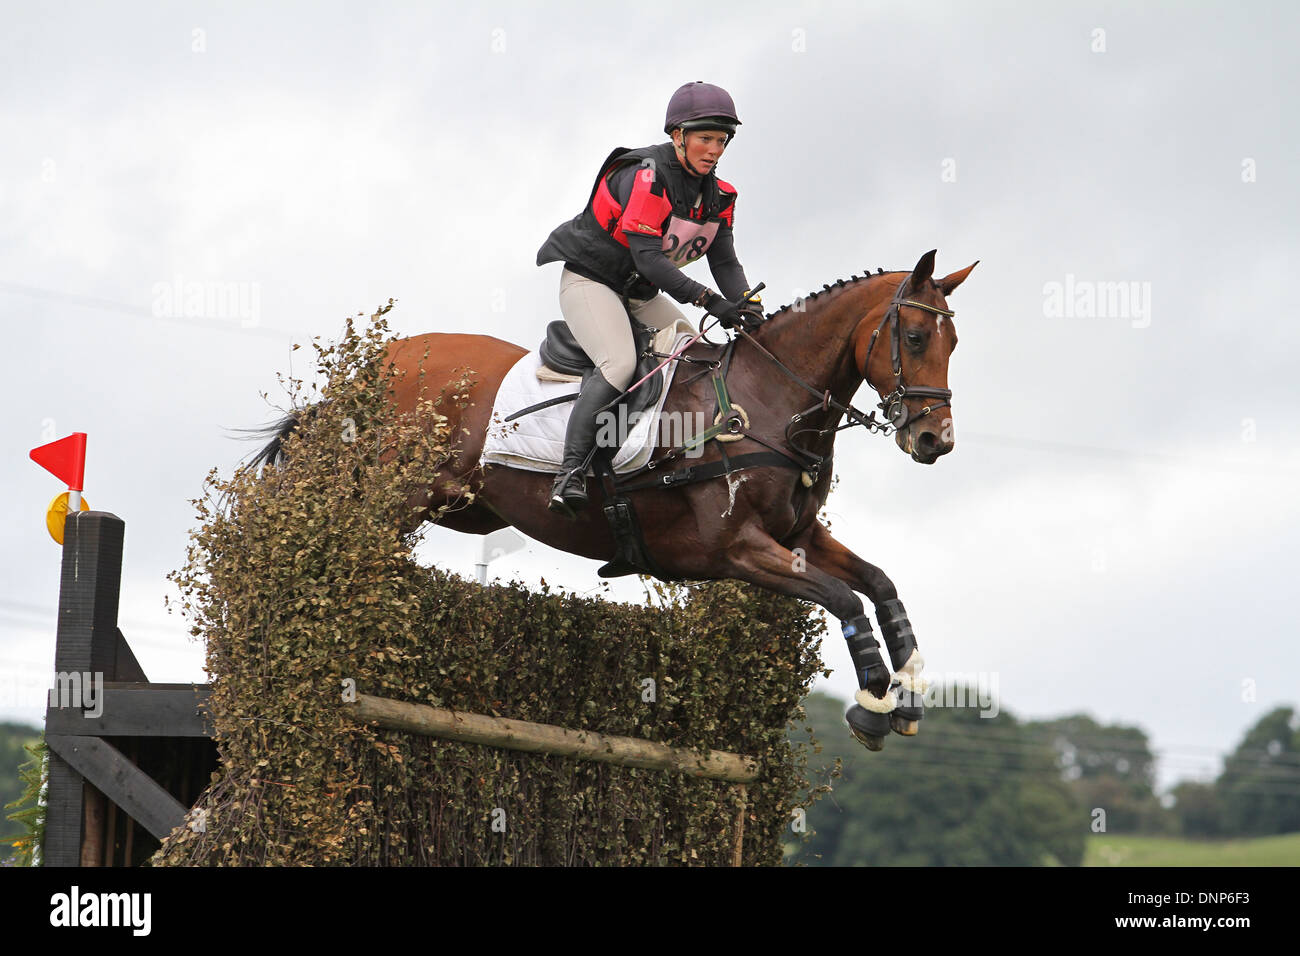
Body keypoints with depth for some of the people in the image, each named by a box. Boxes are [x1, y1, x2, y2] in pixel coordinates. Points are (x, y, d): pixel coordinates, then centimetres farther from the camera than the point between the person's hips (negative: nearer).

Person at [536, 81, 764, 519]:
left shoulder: (717, 195, 2)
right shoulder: (645, 177, -23)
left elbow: (725, 260, -1)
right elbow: (648, 257, -31)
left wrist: (748, 305, -22)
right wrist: (710, 301, -38)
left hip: (638, 292, 9)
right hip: (587, 275, -9)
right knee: (620, 362, -30)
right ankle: (570, 471, -34)